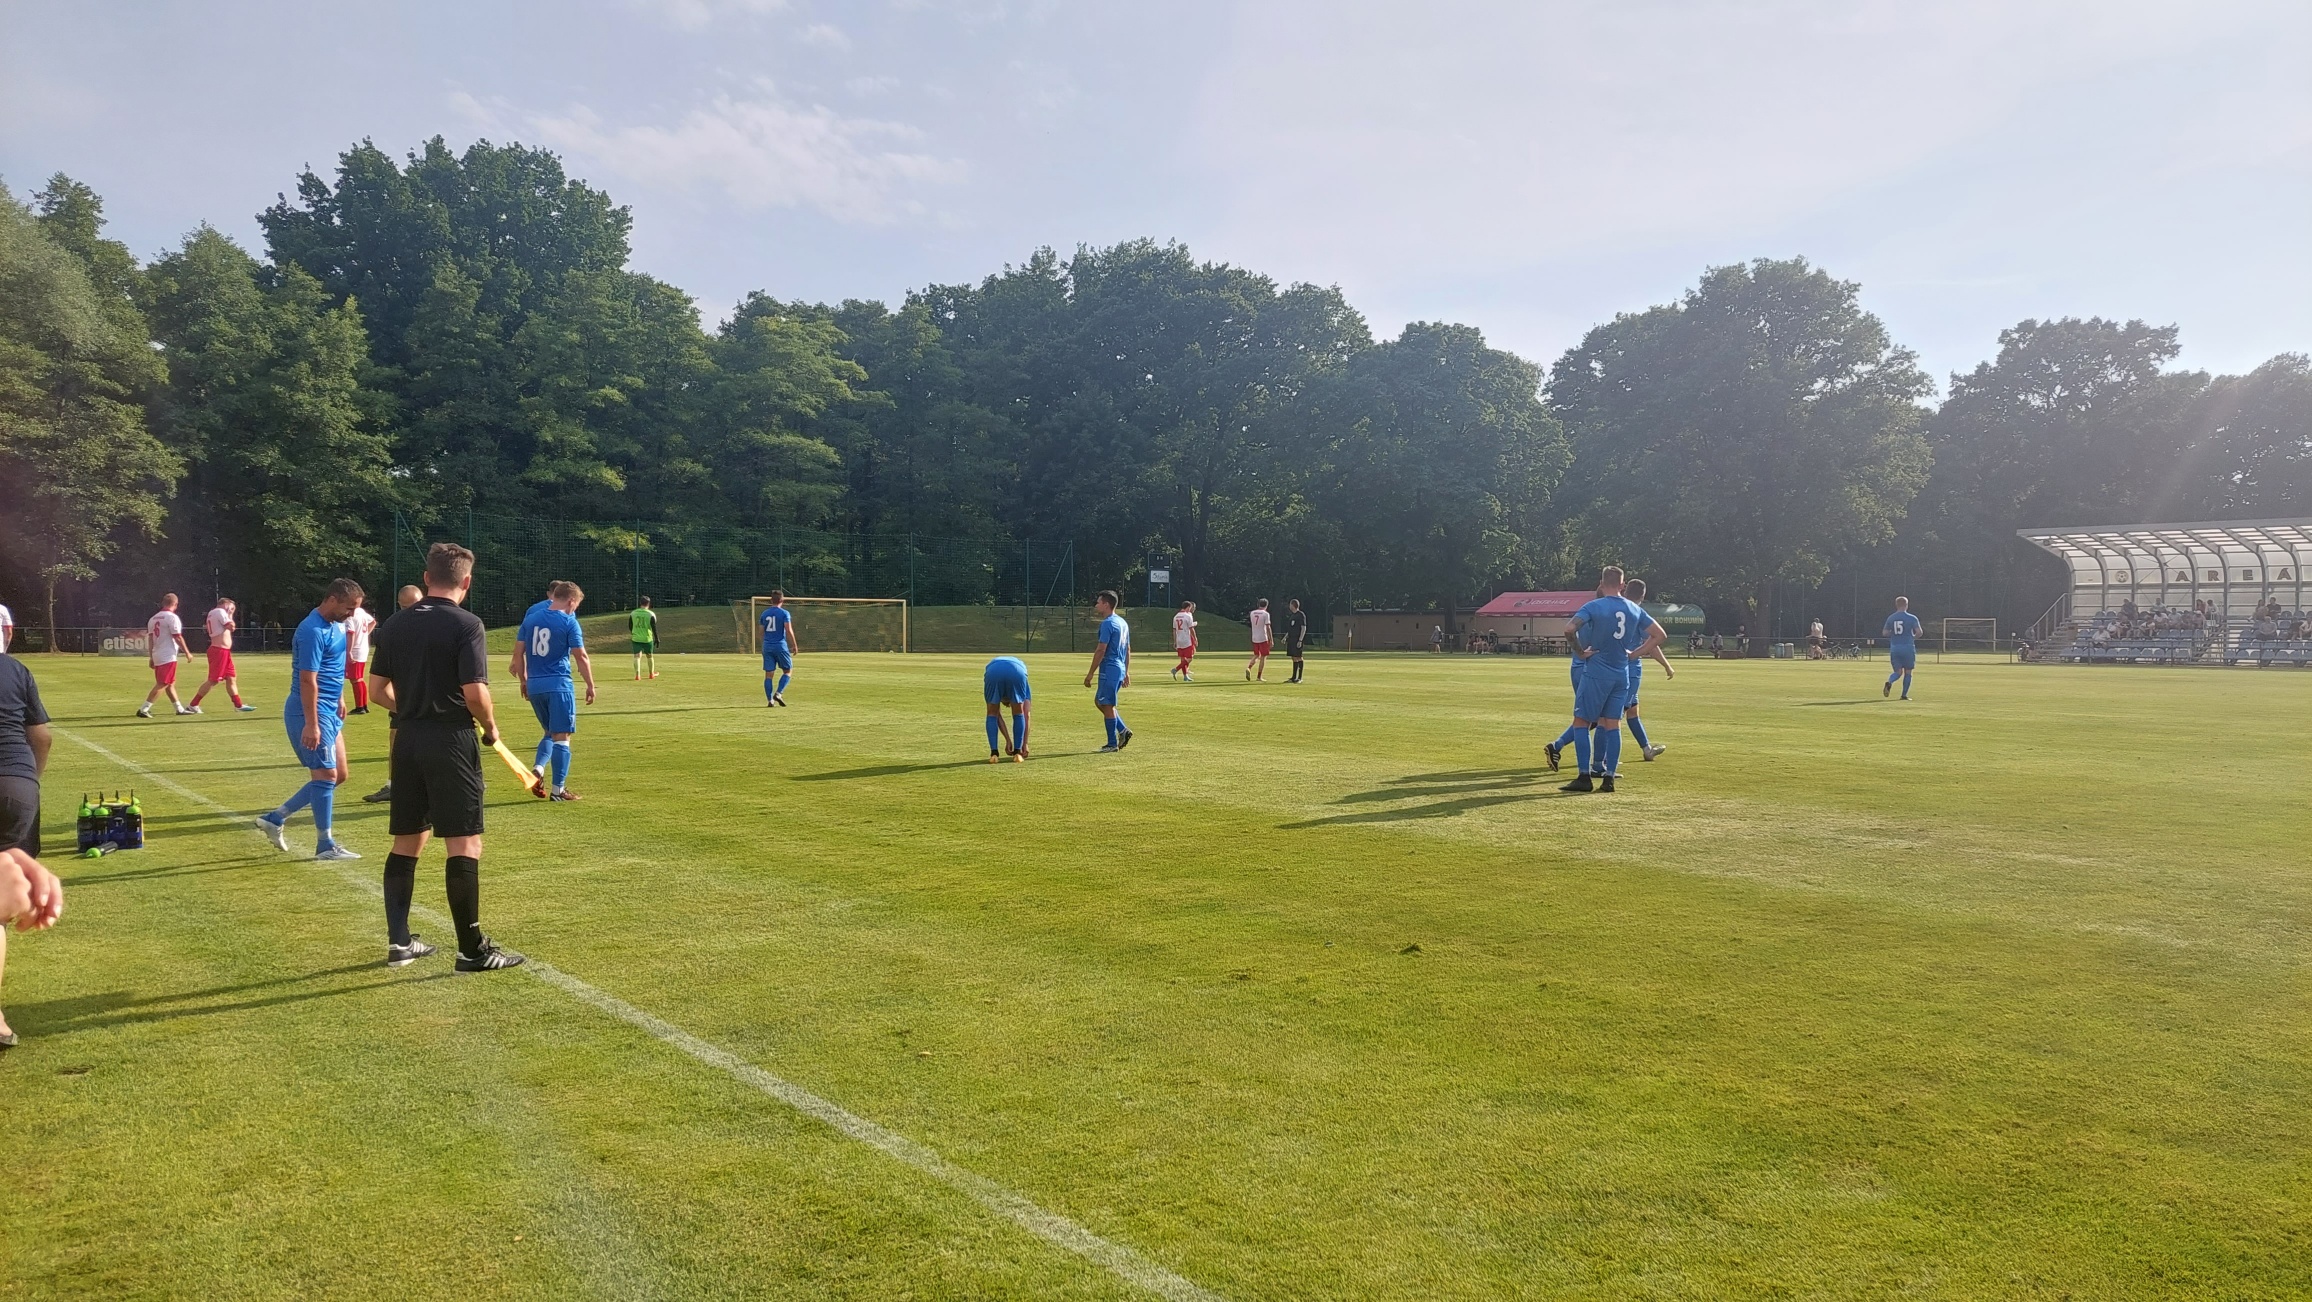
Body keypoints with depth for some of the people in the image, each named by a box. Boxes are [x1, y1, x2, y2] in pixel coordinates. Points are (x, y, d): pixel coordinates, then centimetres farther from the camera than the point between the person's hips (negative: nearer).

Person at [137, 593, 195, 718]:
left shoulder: (153, 619, 12)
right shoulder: (172, 617, -11)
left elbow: (150, 639, 12)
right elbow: (177, 637, -14)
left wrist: (151, 658, 15)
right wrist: (187, 653, -6)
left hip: (157, 656, 9)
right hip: (168, 656, -9)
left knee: (171, 683, 15)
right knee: (162, 684, -7)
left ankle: (180, 708, 22)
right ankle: (143, 709, -13)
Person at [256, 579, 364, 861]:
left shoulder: (335, 625, 11)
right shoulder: (314, 631, -19)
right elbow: (307, 680, -23)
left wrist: (339, 699, 23)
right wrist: (311, 724, -25)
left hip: (329, 712, 10)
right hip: (311, 712, -10)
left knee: (338, 775, 11)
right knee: (326, 775, -5)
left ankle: (275, 819, 20)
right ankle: (325, 845, 5)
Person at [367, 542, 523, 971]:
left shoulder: (395, 625, 7)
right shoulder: (466, 625, -12)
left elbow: (380, 690, 11)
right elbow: (475, 693, -18)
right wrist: (491, 728, -1)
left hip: (407, 741, 7)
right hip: (452, 742, -7)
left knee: (406, 843, 15)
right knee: (464, 846, -2)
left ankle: (399, 942, 22)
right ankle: (472, 949, 2)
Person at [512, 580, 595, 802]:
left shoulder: (530, 618, 9)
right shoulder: (569, 622, -7)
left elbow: (518, 652, 10)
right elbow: (581, 657, -8)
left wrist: (523, 680, 20)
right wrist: (590, 685, 1)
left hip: (534, 686, 6)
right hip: (559, 685, -6)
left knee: (550, 732, 22)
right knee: (561, 736, 0)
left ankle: (538, 768, -2)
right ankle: (558, 789, 1)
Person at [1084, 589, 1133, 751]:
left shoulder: (1107, 623, -14)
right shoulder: (1122, 622, 15)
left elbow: (1101, 650, -18)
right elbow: (1128, 649, 18)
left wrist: (1090, 673, -14)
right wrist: (1126, 672, 22)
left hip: (1109, 670, -9)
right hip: (1120, 669, 9)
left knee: (1107, 705, -2)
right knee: (1099, 701, 19)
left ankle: (1112, 744, 3)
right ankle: (1122, 730, 12)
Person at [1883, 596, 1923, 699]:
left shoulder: (1891, 618, 5)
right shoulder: (1912, 618, -5)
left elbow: (1885, 633, 5)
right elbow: (1919, 632, -11)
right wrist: (1914, 637, 9)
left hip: (1894, 648, 3)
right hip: (1908, 648, -3)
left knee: (1898, 672, 8)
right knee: (1907, 672, 10)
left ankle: (1889, 683, -24)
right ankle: (1904, 695, 10)